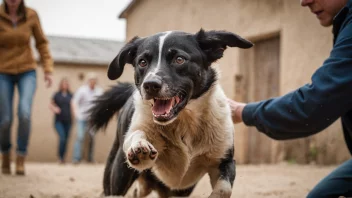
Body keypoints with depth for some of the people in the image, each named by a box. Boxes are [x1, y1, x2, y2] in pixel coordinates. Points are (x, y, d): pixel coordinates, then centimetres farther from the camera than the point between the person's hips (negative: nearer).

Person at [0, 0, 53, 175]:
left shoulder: (31, 15, -6)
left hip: (27, 72, 0)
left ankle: (20, 159, -9)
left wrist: (48, 70, -3)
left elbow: (41, 43, 5)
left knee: (24, 113, -23)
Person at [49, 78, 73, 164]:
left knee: (66, 139, 4)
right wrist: (54, 109, -10)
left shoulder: (70, 95, 7)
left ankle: (63, 158, 16)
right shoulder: (57, 95, 2)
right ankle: (60, 157, -5)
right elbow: (51, 105, 11)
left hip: (68, 121, 2)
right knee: (62, 138, -17)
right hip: (59, 121, -2)